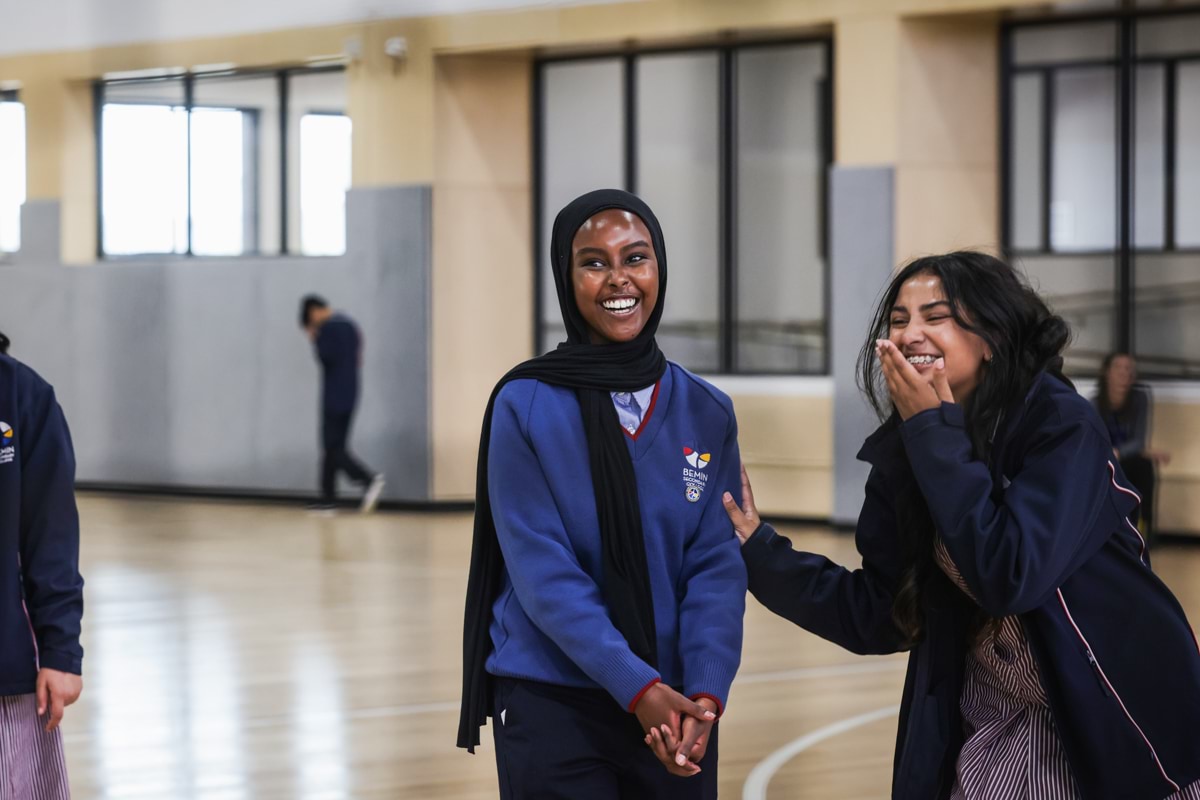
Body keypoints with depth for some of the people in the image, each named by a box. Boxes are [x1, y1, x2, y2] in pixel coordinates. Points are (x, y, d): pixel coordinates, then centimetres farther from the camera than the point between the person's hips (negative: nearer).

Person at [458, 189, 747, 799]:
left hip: (675, 711, 3)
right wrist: (638, 688, -20)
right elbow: (543, 572, -12)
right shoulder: (525, 406, -7)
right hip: (551, 706, -3)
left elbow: (717, 566, -2)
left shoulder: (707, 414, 3)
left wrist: (706, 693, -17)